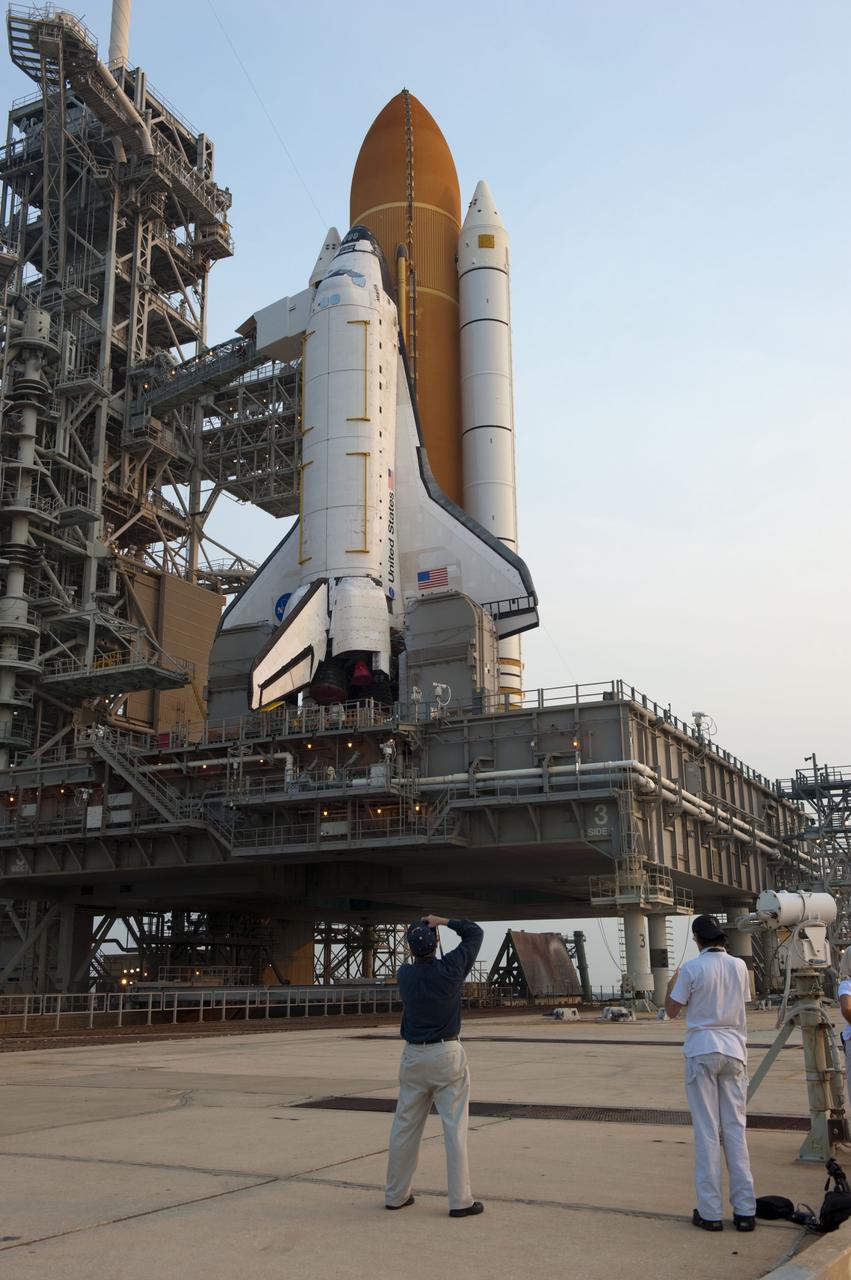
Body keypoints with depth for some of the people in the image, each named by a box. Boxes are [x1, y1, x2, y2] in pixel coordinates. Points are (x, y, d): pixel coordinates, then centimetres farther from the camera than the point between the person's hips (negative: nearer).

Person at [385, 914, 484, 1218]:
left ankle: (396, 1195, 21)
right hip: (447, 1055, -3)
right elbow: (475, 932, 0)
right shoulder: (450, 968, -12)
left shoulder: (404, 974, -5)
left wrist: (419, 930, 25)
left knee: (405, 1127, 11)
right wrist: (444, 922, -1)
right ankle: (460, 1200, 0)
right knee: (455, 1127, 0)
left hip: (414, 1056, 3)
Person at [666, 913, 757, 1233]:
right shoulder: (739, 966, 2)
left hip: (702, 1051, -3)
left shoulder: (692, 969, -9)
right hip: (733, 1050, 3)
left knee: (707, 1131, 2)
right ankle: (745, 1210, 10)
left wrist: (671, 984, 15)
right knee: (735, 1128, 8)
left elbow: (672, 1011, -3)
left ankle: (710, 1212, 5)